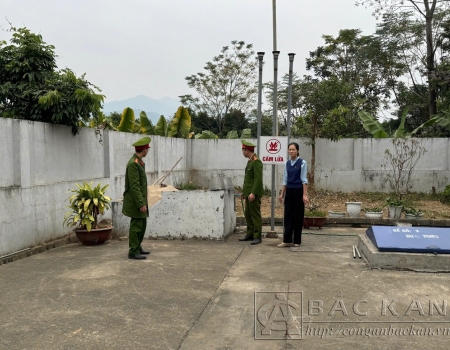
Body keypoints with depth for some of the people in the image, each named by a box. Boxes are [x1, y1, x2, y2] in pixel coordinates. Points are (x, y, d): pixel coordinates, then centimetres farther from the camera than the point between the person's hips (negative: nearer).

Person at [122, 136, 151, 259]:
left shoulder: (139, 162, 12)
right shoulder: (133, 163, -19)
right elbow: (134, 186, -22)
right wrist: (141, 203, -23)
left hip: (140, 200, 10)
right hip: (135, 202, -10)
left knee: (142, 225, 17)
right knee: (136, 226, -2)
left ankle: (138, 247, 28)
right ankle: (133, 252, 7)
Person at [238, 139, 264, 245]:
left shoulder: (257, 162, -15)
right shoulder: (250, 161, 14)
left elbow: (258, 179, -21)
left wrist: (253, 193, -24)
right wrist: (244, 191, 19)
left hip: (254, 193, -10)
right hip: (248, 192, 10)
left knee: (255, 215, -4)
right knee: (248, 214, 14)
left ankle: (257, 237, 3)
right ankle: (250, 234, 23)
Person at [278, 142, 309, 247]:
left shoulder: (302, 163, -7)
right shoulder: (287, 163, 8)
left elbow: (304, 180, -10)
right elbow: (285, 180, 12)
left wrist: (304, 195, -15)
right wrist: (282, 194, 10)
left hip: (298, 191, -5)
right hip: (289, 191, 5)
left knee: (298, 216, 3)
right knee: (288, 215, 3)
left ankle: (297, 241, 13)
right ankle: (287, 240, 6)